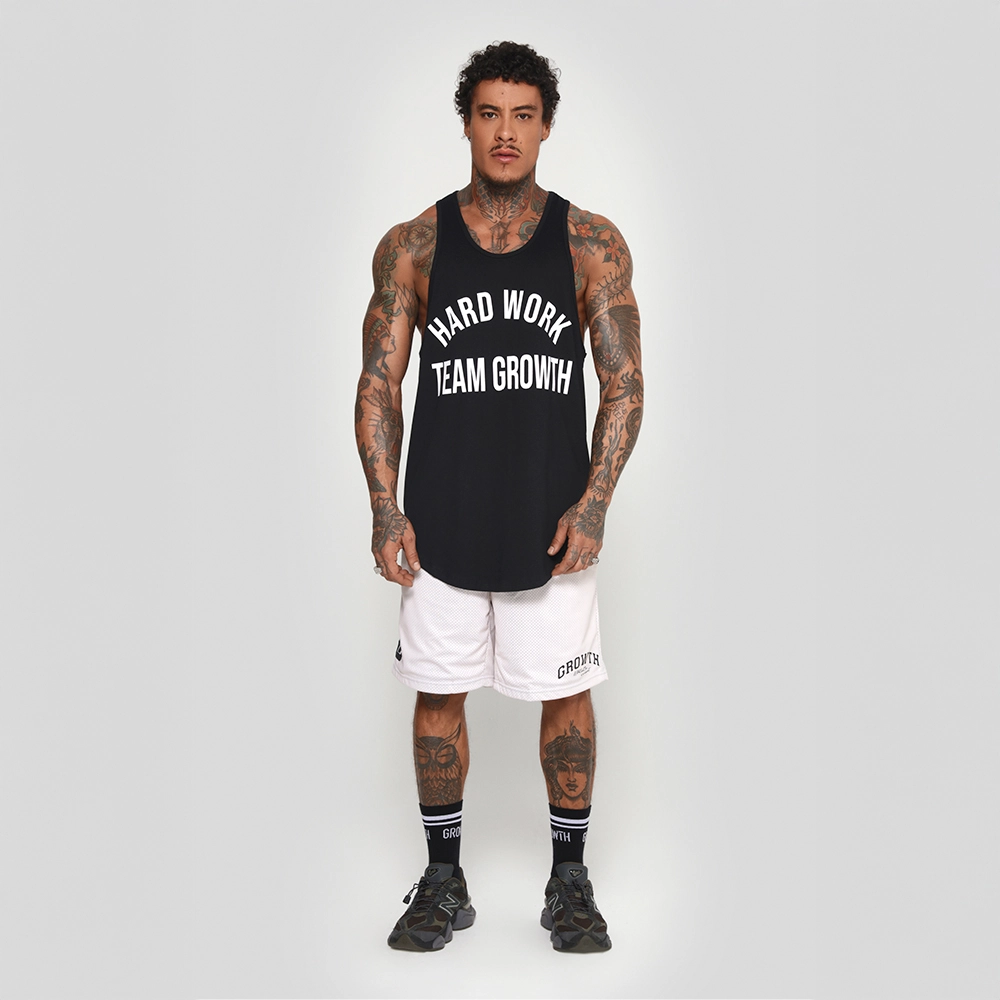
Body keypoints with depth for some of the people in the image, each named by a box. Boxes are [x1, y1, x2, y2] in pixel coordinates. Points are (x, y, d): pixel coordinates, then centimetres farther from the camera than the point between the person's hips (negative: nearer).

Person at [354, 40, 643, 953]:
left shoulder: (593, 245, 1)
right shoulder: (412, 247, 2)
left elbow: (624, 385, -1)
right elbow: (379, 385, 3)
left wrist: (594, 504, -11)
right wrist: (385, 509, -7)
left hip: (552, 523, 0)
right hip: (440, 524, 1)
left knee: (567, 695, 7)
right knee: (439, 694, 8)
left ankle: (570, 880, 25)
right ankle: (444, 879, 26)